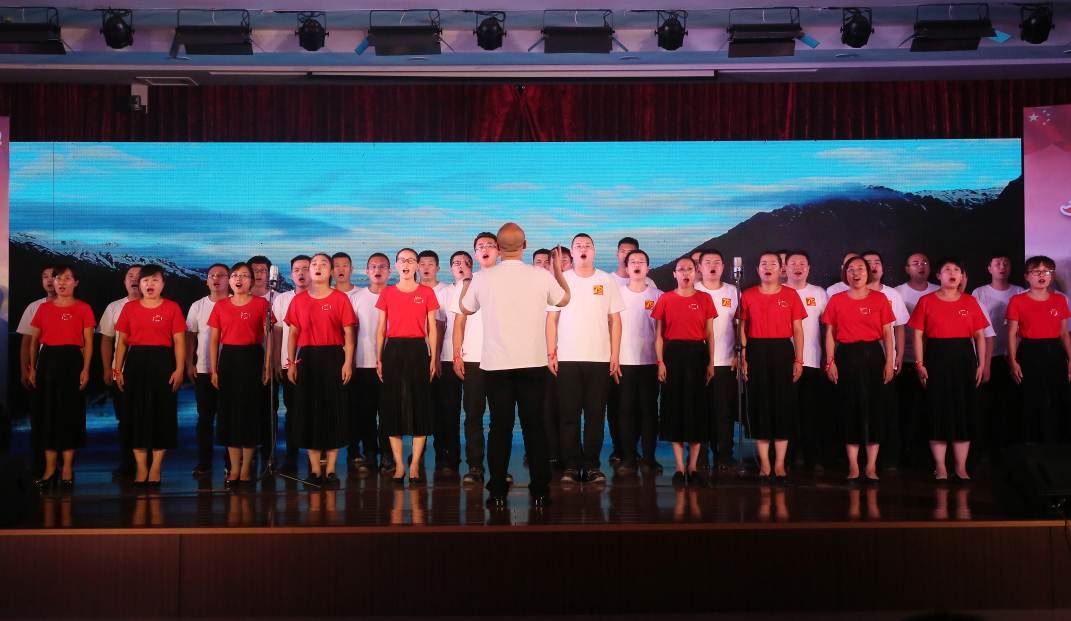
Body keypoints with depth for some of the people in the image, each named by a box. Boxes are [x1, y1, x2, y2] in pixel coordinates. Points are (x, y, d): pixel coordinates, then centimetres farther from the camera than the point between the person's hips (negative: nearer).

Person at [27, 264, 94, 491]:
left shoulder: (83, 309, 1)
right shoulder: (43, 308, 10)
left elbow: (88, 342, 0)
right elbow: (34, 340, 13)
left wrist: (85, 369, -8)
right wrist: (32, 368, 6)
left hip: (72, 360, -3)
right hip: (47, 360, 3)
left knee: (70, 412, 0)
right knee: (46, 412, 4)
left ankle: (67, 467, 9)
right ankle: (50, 467, 12)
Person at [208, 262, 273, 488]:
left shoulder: (261, 304, 0)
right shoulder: (220, 305, 8)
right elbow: (214, 340, 9)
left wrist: (267, 367, -7)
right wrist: (213, 370, 3)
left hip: (252, 358, -3)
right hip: (228, 359, 3)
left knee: (250, 411, 0)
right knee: (228, 411, 5)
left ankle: (246, 469, 10)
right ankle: (234, 469, 13)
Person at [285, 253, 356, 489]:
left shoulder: (340, 299, 2)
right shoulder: (299, 300, 9)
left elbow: (348, 333, -1)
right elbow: (293, 333, 9)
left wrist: (348, 362, -9)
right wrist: (291, 363, 1)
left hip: (332, 358, -2)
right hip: (306, 359, 2)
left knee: (333, 412, 0)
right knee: (307, 412, 3)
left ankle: (330, 470, 7)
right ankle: (315, 470, 11)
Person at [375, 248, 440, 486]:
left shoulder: (427, 292, 6)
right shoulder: (387, 293, 8)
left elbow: (432, 328, 6)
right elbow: (381, 329, 10)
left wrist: (433, 358, -1)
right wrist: (378, 359, 3)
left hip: (417, 351, -1)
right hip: (393, 351, 1)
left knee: (419, 406, -1)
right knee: (392, 406, 1)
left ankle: (414, 465, 6)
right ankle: (398, 465, 10)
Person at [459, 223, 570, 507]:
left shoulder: (483, 278, -5)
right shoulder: (542, 276, -5)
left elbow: (466, 308, 14)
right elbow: (564, 299, 15)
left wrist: (467, 278, 29)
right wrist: (558, 269, 31)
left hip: (495, 365, 0)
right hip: (533, 363, 0)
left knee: (500, 427, 6)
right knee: (534, 426, 7)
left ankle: (497, 492, 8)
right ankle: (539, 491, 9)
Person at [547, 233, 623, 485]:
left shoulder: (607, 281, 7)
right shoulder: (561, 280, 7)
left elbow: (615, 320, 7)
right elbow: (552, 319, 6)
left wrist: (615, 356, 0)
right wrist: (551, 353, -1)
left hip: (600, 359, 0)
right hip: (567, 359, 0)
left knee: (595, 414, 2)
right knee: (568, 414, 0)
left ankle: (592, 465, 9)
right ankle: (571, 465, 7)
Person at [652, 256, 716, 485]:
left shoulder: (705, 299, 6)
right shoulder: (666, 299, 4)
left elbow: (710, 335, 7)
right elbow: (659, 335, 5)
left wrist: (711, 363, 1)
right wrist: (660, 362, -4)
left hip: (697, 355, 1)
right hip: (673, 355, -1)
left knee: (697, 408, 2)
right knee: (674, 407, 1)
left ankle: (692, 467, 11)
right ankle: (680, 467, 9)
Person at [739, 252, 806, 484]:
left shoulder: (791, 295, 6)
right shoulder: (748, 295, 7)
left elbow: (797, 329, 6)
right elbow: (743, 328, 8)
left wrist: (798, 360, -1)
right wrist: (743, 358, 0)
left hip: (782, 351, 0)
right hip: (756, 353, 0)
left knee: (783, 405, 0)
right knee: (759, 405, 2)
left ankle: (780, 464, 8)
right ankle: (764, 464, 10)